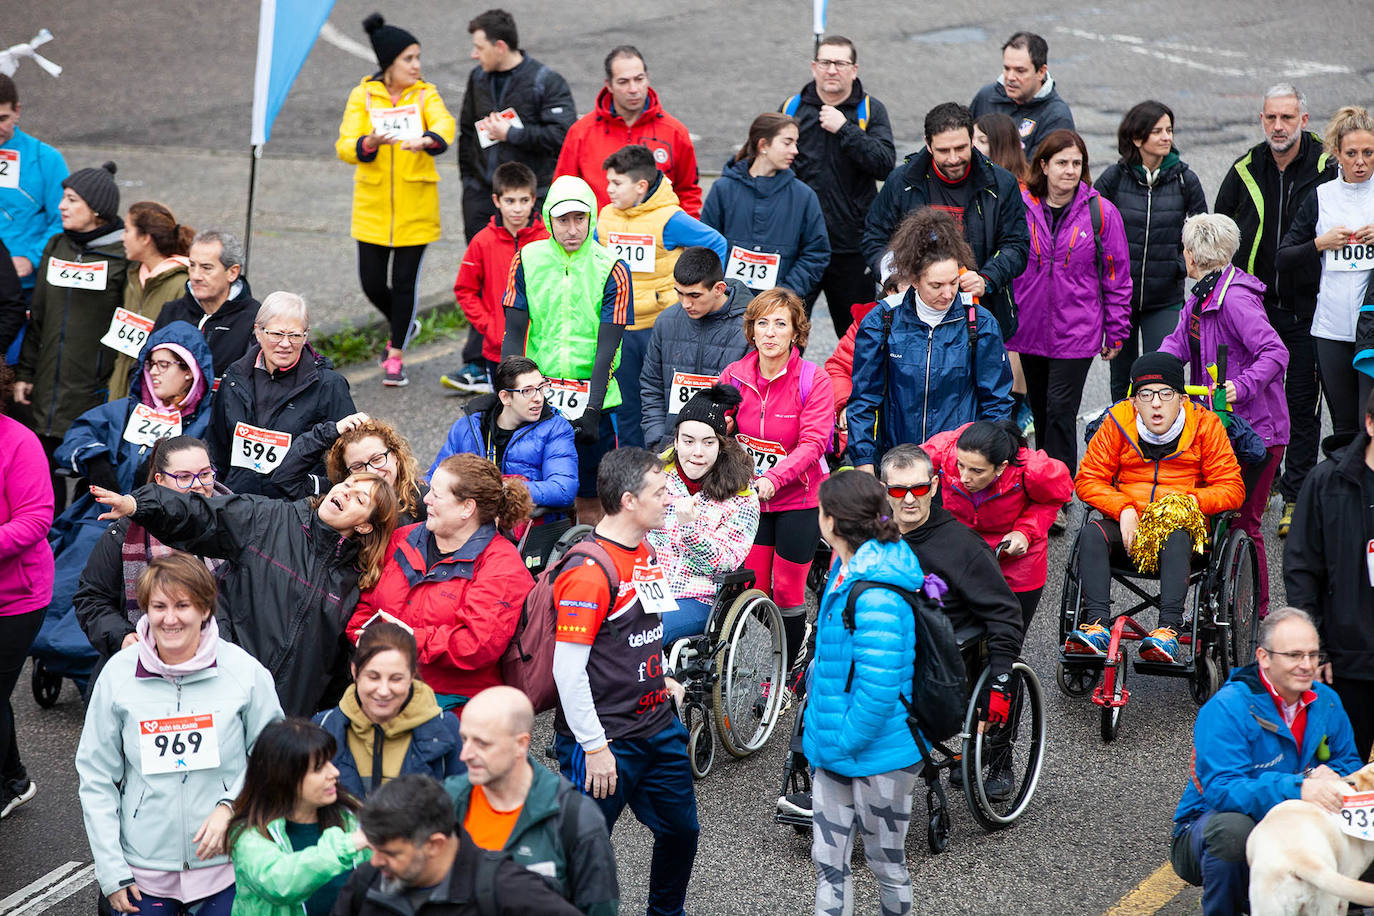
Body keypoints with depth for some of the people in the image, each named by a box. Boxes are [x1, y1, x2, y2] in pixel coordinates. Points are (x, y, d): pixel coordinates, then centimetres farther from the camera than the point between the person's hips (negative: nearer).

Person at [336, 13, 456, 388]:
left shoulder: (426, 94, -1)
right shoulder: (363, 96, -1)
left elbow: (445, 125, -21)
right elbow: (345, 147, -10)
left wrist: (426, 140, -44)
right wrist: (368, 144, -32)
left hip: (415, 207, -1)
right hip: (373, 208, 1)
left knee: (405, 280, 0)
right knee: (371, 282, 4)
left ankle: (395, 356, 15)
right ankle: (402, 325, 35)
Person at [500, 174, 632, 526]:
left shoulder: (611, 270, -5)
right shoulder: (527, 260, 1)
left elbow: (607, 348, -9)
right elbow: (514, 336, 1)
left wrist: (592, 409, -16)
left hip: (592, 398, -2)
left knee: (589, 503, 3)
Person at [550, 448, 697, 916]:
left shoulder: (645, 553, 9)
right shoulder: (588, 570, -20)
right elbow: (568, 668, -21)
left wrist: (660, 681, 12)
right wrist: (594, 747, -19)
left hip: (658, 728, 9)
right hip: (606, 740, -9)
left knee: (680, 829, 20)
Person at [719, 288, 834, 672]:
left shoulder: (814, 380, -12)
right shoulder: (734, 375, -2)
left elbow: (813, 442, -18)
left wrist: (774, 477, -31)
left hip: (799, 498, -3)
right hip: (749, 497, 3)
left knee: (787, 590, 2)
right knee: (752, 587, 5)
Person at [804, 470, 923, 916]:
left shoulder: (877, 596, -26)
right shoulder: (847, 570, 4)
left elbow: (879, 687, -28)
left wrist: (845, 743, -18)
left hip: (878, 753, -9)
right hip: (835, 745, 9)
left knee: (886, 861, 12)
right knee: (828, 861, 14)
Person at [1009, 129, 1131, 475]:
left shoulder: (1101, 212, -5)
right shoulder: (1021, 206, -2)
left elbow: (1117, 277, 2)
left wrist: (1116, 331, 4)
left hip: (1077, 333, -3)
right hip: (1030, 329, 3)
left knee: (1060, 411, -9)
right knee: (1040, 412, 15)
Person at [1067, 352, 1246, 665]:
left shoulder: (1204, 425, 1)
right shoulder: (1118, 422, 4)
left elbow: (1231, 487, 1)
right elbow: (1087, 480, 5)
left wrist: (1193, 500, -18)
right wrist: (1124, 509, -13)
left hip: (1182, 525, -2)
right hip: (1129, 525, 2)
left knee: (1175, 539, -37)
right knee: (1091, 534, -29)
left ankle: (1168, 631, -46)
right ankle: (1098, 626, -38)